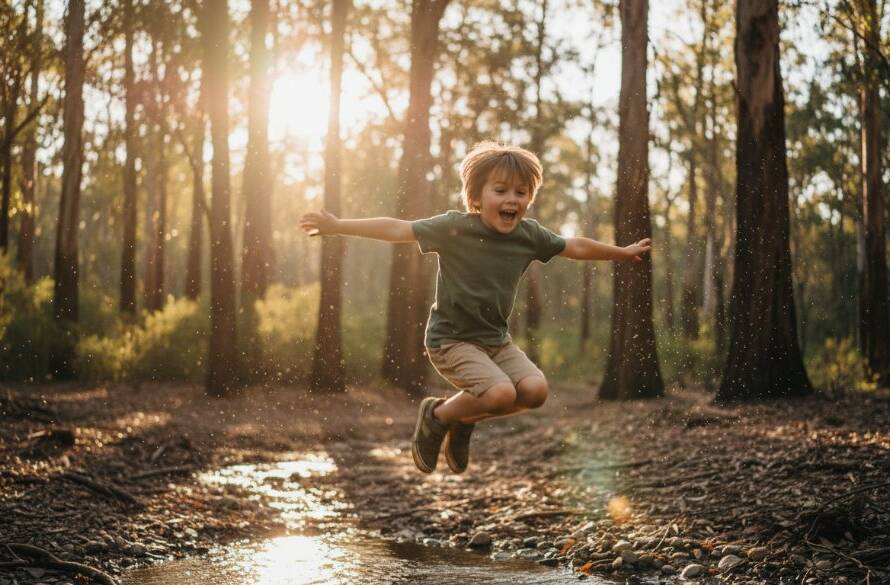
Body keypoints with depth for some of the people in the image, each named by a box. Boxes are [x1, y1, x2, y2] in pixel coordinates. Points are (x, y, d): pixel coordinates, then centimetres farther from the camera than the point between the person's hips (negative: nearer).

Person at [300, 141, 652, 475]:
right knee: (501, 393, -26)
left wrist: (622, 253, 24)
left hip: (496, 339, 6)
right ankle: (437, 416, 4)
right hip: (451, 339, -6)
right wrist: (338, 226, -19)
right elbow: (398, 230, -17)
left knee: (535, 390, -15)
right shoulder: (455, 227, -17)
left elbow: (575, 247, 13)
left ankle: (464, 421, 10)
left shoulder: (529, 235, -2)